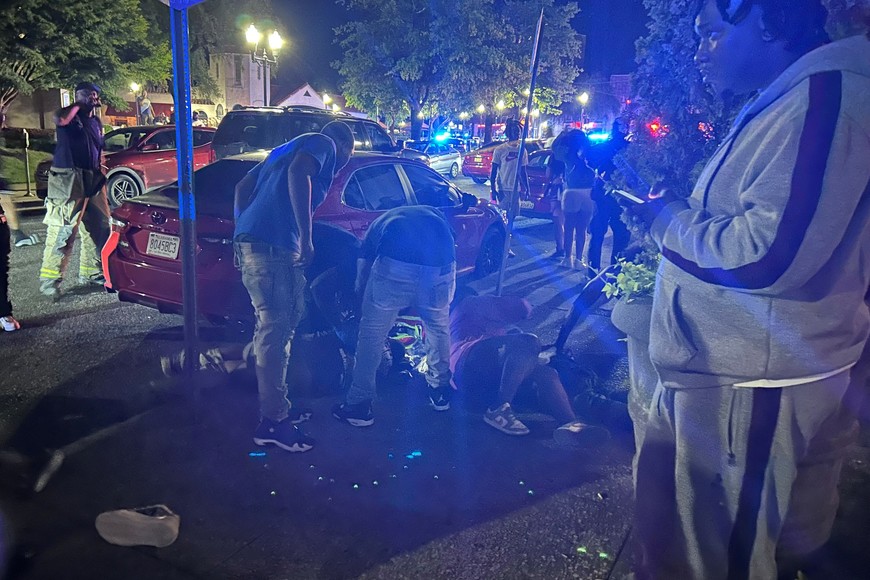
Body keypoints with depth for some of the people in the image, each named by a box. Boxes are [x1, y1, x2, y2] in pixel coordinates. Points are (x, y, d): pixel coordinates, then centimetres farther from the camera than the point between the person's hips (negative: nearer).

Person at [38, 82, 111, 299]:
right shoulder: (69, 114, 0)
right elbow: (61, 120, -25)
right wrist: (79, 104, -9)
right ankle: (49, 279, -11)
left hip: (92, 181, 7)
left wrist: (100, 177, 17)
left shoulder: (96, 122, 20)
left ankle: (90, 272, 23)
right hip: (68, 180, -7)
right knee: (62, 230, -14)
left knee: (99, 227, 10)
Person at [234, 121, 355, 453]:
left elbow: (243, 187, 28)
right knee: (275, 331, -7)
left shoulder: (289, 148, 31)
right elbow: (298, 173, -19)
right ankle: (272, 423, -1)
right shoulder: (324, 144, 4)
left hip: (251, 243, 10)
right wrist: (306, 237, -20)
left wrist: (243, 232, 24)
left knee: (274, 329, 16)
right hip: (273, 246, -10)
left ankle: (277, 407, 26)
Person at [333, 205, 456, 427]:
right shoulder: (436, 215, 40)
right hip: (441, 266, 2)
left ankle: (359, 405, 21)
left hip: (396, 267, -2)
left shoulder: (379, 222, 36)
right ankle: (440, 392, 42)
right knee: (438, 325, 28)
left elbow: (361, 282, 34)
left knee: (372, 331, 15)